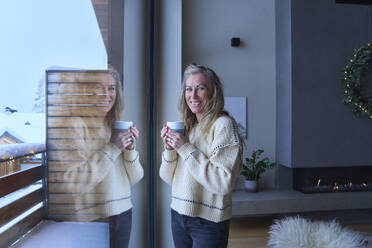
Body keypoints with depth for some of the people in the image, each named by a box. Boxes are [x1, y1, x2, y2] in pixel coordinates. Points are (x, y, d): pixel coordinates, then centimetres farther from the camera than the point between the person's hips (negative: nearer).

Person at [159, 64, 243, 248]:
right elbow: (169, 178, 8)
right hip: (178, 214, 6)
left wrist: (186, 148, -20)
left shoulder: (223, 124, -13)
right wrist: (169, 148, -9)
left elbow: (223, 183, -23)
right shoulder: (186, 127, 6)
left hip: (208, 221, -6)